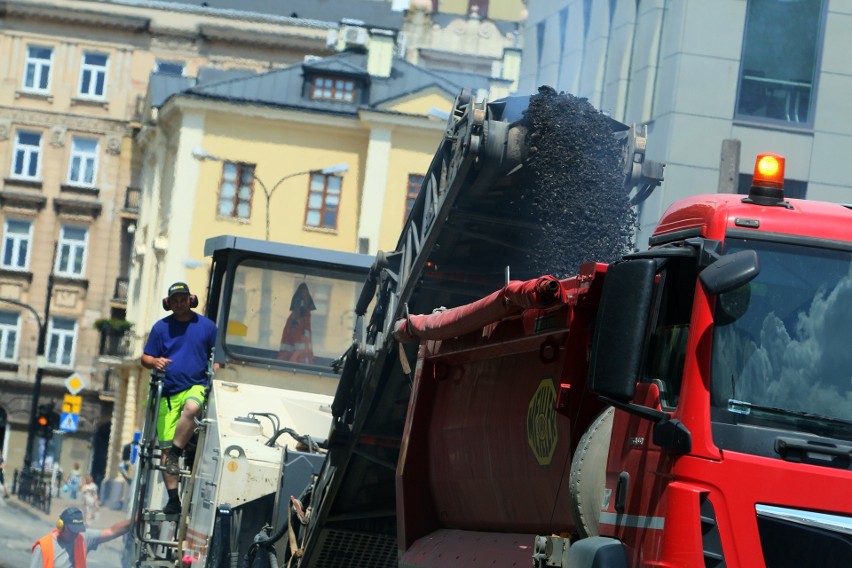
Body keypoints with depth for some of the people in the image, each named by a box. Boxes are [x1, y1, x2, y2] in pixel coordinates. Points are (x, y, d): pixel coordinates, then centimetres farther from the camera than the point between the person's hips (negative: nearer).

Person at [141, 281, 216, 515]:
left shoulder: (206, 326, 7)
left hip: (196, 386, -2)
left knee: (191, 408, -39)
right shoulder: (161, 327, 9)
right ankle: (173, 499, 5)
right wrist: (155, 362, -11)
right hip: (168, 391, 2)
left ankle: (176, 453, -23)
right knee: (165, 446, -2)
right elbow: (145, 358, 12)